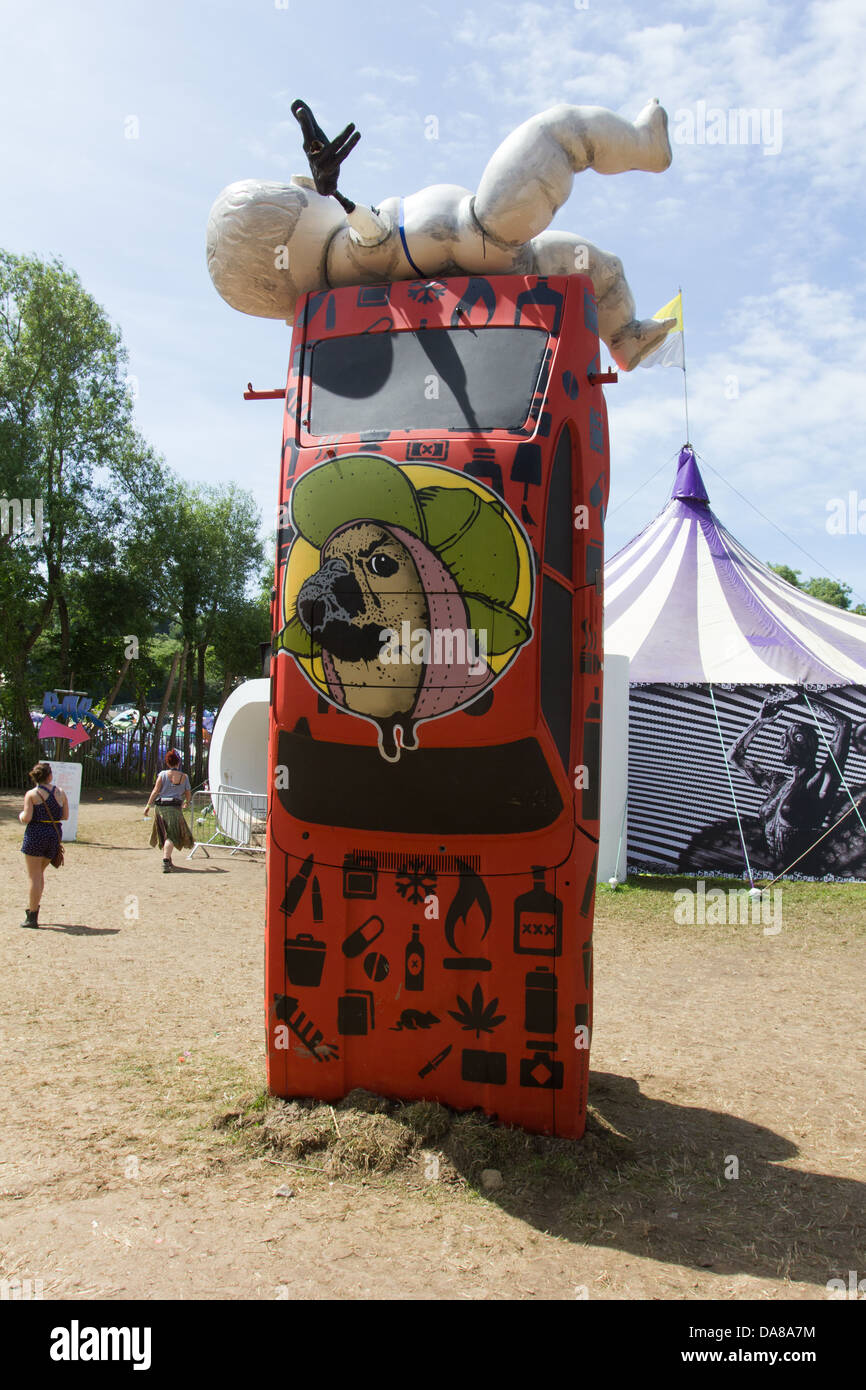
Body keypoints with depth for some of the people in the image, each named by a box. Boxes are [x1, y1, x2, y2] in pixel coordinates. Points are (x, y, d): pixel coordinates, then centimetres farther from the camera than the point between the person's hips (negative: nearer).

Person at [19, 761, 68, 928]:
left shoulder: (31, 794, -7)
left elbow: (26, 819, -13)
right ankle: (34, 909, 24)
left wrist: (21, 814, 9)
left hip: (36, 834, -4)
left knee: (34, 876, 0)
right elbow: (65, 816, 9)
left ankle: (32, 918, 3)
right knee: (40, 872, 21)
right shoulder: (60, 793, 5)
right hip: (55, 834, 4)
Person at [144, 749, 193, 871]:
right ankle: (166, 860, -20)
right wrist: (186, 802, 29)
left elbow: (156, 791, -7)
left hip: (161, 806, 1)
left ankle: (168, 861, 24)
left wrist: (148, 805, -1)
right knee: (171, 835, -3)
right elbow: (188, 795, 9)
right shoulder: (184, 777, 3)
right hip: (175, 807, -1)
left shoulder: (163, 774, 0)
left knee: (164, 835, 15)